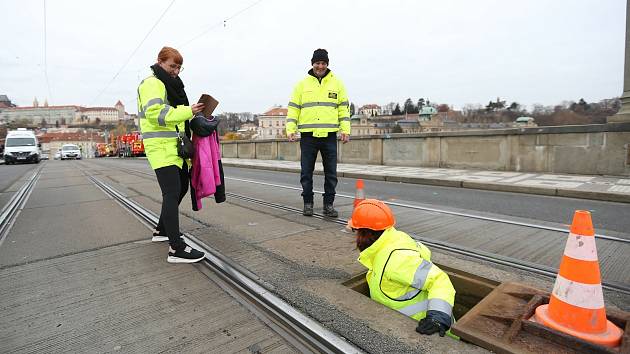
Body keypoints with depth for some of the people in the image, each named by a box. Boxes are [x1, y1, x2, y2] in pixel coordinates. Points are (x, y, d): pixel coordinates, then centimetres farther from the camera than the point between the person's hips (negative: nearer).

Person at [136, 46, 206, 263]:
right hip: (160, 147, -11)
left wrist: (191, 113, 11)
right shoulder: (152, 84, -7)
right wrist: (187, 111, -24)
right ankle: (176, 249, -18)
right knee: (172, 193, -17)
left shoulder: (171, 85, 24)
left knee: (181, 187, 17)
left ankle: (162, 230, 32)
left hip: (174, 146, 11)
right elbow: (154, 113, -21)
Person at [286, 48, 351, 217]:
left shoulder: (337, 83, 10)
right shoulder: (302, 84, 9)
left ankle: (328, 204, 17)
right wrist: (290, 129, -4)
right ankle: (308, 203, 19)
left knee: (331, 173, 4)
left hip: (329, 135, 1)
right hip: (308, 135, 0)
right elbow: (293, 108, 7)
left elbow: (343, 108, 9)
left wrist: (345, 130, -1)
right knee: (306, 172, 5)